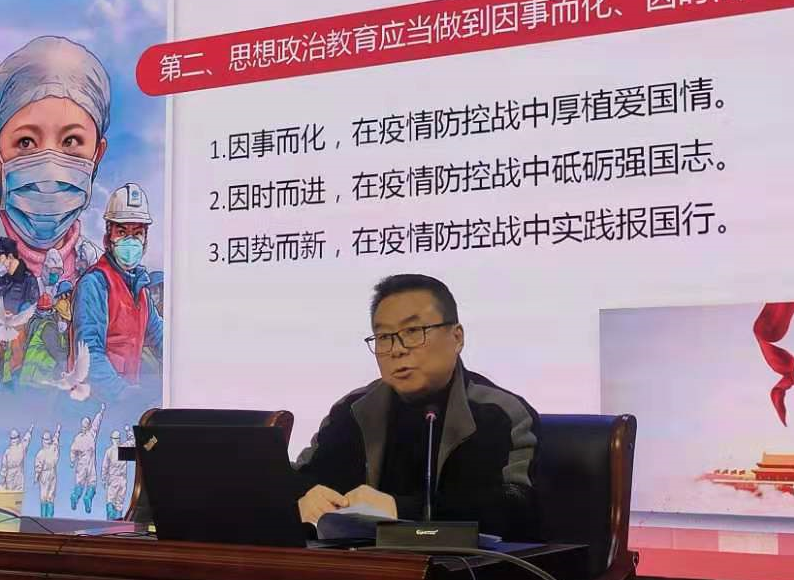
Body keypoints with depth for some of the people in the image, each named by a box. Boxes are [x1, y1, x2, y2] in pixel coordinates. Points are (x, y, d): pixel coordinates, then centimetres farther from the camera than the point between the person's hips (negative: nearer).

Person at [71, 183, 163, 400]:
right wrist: (123, 393, -26)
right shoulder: (94, 283, -11)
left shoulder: (140, 282, 17)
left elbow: (156, 333, 26)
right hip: (96, 397, -8)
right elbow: (89, 354, -18)